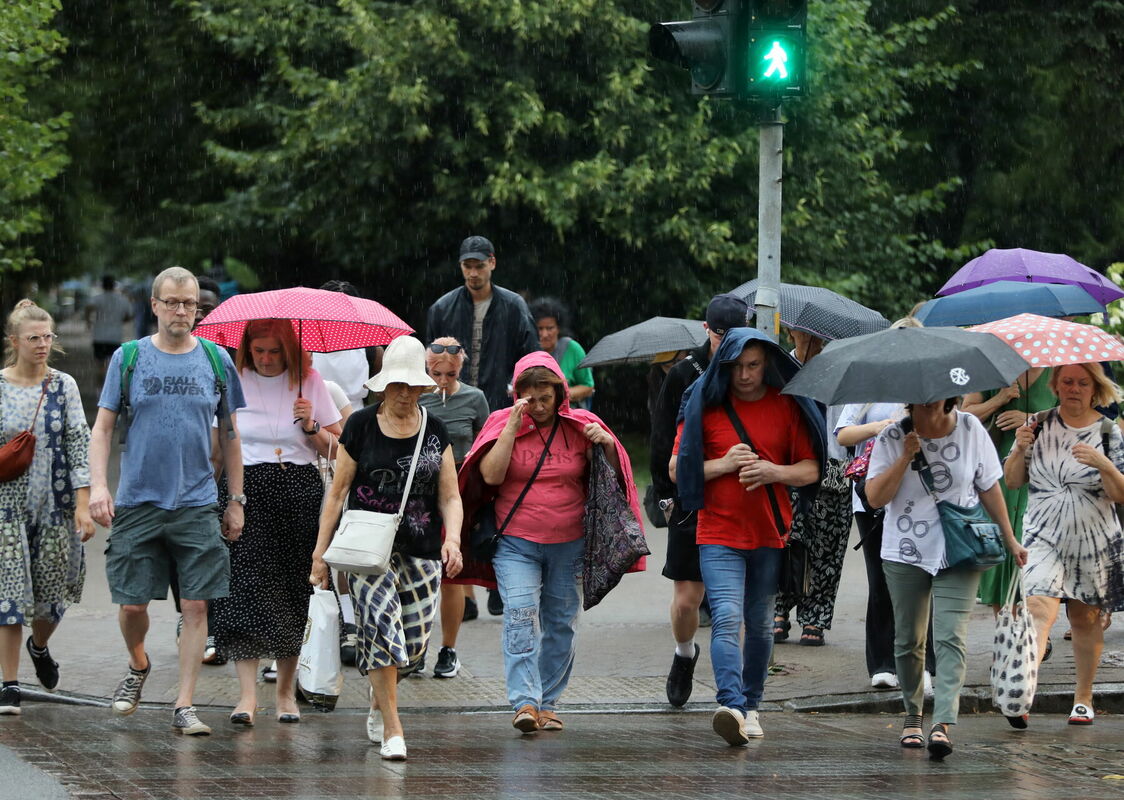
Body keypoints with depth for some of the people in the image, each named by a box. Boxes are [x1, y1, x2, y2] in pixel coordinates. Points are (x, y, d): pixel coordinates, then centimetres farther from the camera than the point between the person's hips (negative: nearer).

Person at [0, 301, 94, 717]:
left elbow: (79, 445, 0)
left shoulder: (64, 386, 2)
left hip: (55, 502, 1)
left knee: (52, 587, 5)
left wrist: (83, 505, -6)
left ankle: (39, 646, 38)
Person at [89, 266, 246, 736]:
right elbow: (102, 427, 3)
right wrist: (98, 485, -10)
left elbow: (230, 435, 13)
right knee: (132, 604, 2)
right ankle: (138, 666, 32)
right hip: (138, 502, 0)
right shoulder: (129, 358, 3)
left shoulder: (216, 361, 7)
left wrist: (236, 500, 10)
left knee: (195, 606, -5)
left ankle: (184, 706, 0)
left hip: (197, 504, 0)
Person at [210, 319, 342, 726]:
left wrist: (311, 427, -8)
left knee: (294, 594, 2)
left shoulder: (310, 383, 7)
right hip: (245, 491, -1)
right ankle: (248, 695, -15)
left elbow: (337, 449, 10)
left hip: (300, 494, 1)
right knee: (244, 590, -12)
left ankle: (286, 691, 14)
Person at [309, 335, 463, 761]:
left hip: (421, 549, 3)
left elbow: (449, 497, 10)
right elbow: (338, 492, 4)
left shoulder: (435, 431, 8)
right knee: (382, 623, -18)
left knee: (414, 639, 2)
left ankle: (379, 701, 31)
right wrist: (321, 552, 1)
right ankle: (392, 730, -15)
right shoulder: (361, 426, 1)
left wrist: (453, 538, -9)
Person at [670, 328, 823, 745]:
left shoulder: (787, 407, 3)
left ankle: (751, 705, 25)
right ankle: (731, 705, -30)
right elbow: (677, 469, 0)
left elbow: (811, 469, 5)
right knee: (727, 618, -18)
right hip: (719, 534, -2)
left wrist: (774, 471, -14)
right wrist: (723, 465, -15)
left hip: (770, 536, 2)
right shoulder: (705, 406, 0)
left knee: (760, 625, 12)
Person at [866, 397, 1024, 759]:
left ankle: (943, 723, -24)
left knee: (950, 636, -14)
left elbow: (989, 487, 9)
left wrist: (1010, 539, 13)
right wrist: (906, 456, -19)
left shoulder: (970, 429, 0)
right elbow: (875, 497, -10)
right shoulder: (892, 438, -3)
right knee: (908, 640, 9)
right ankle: (912, 715, 28)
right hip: (905, 553, 1)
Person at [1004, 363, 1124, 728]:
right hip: (1043, 536, -1)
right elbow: (1012, 481, 6)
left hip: (1093, 542, 1)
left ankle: (1083, 697, 28)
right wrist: (1020, 449, -12)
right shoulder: (1039, 425, 2)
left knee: (1085, 619, 11)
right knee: (1039, 611, -19)